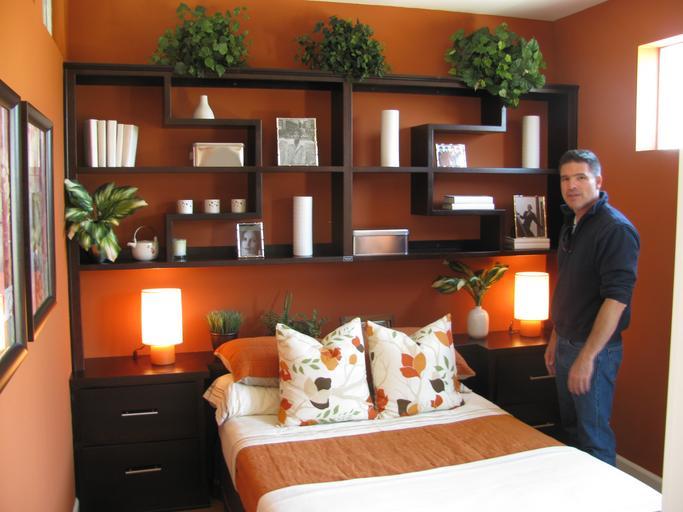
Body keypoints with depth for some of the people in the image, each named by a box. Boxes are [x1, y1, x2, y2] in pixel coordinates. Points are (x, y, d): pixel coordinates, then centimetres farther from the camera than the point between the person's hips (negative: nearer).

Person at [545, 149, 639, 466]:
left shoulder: (616, 229, -17)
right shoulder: (570, 225, 11)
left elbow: (617, 298, -24)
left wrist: (587, 357, -25)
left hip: (595, 349, -9)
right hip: (566, 343, 9)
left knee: (594, 437, 2)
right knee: (571, 428, 19)